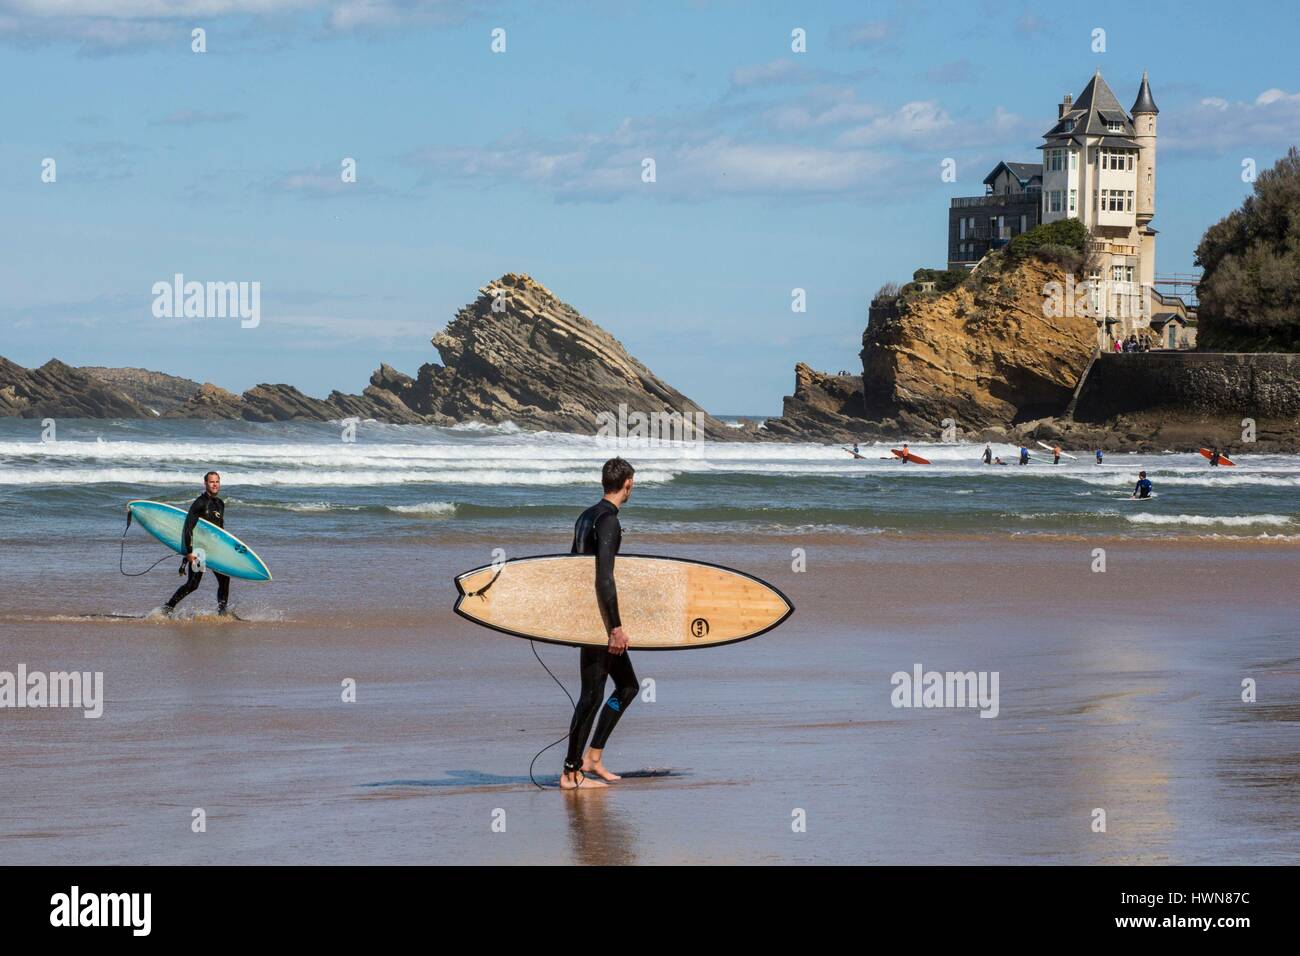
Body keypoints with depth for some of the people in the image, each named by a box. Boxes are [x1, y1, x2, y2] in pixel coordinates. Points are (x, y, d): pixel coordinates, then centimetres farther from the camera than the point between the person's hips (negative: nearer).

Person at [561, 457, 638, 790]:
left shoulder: (586, 517, 14)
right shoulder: (608, 521, -17)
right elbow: (604, 577, -25)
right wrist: (616, 627, -26)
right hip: (598, 618, -10)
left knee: (628, 686, 15)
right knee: (592, 694, -6)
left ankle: (593, 757, 14)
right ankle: (571, 772, -4)